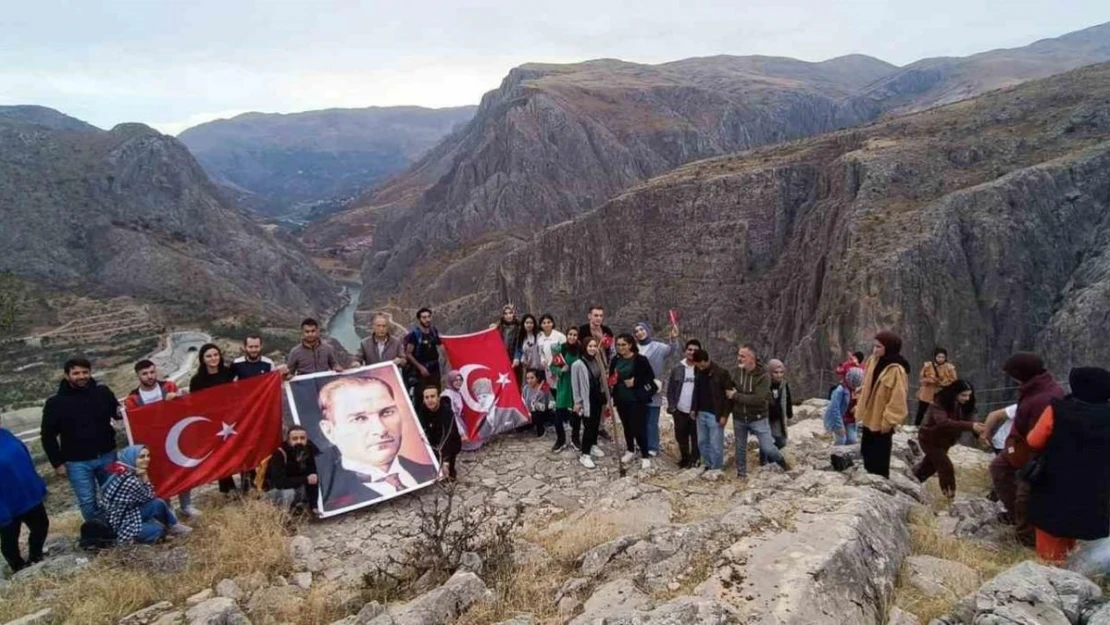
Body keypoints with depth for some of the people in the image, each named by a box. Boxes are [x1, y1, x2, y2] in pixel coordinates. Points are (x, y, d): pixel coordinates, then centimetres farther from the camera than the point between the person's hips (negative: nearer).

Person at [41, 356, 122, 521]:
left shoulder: (103, 392, -3)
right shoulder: (55, 402, -7)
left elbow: (116, 413, 13)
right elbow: (48, 436, -2)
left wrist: (122, 412, -13)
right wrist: (57, 463, -5)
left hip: (107, 455, 2)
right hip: (77, 462, -2)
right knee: (88, 502, 5)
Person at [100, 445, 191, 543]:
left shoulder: (124, 473, 3)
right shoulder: (130, 481, -26)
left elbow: (149, 496, 2)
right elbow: (150, 497, -12)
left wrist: (144, 477, -12)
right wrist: (144, 477, -18)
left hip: (124, 514, 9)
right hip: (119, 523, -9)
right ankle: (173, 527, 3)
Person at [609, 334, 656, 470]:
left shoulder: (640, 359, -11)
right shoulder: (616, 360, 5)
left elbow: (650, 376, -9)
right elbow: (611, 378, 15)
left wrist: (635, 382, -17)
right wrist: (612, 383, -6)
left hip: (636, 399, -5)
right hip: (621, 399, 5)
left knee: (639, 427, -5)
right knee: (627, 426, 16)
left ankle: (645, 456, 5)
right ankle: (630, 451, 32)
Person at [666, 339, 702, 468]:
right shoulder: (677, 369, 4)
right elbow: (670, 389, 6)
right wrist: (671, 406, -4)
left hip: (696, 411, -3)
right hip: (680, 411, 3)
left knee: (695, 438, 4)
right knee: (681, 437, 14)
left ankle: (695, 460, 18)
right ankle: (684, 458, 31)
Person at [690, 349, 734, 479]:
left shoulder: (721, 373, -14)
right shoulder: (698, 372, 5)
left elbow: (729, 395, -12)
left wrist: (724, 415, -15)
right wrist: (694, 409, 10)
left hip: (715, 414, -6)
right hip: (701, 413, 6)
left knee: (715, 443, -1)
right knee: (702, 442, 12)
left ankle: (716, 469, 13)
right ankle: (709, 465, 26)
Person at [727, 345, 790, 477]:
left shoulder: (763, 376, -19)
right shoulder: (736, 372, -5)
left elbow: (758, 399, -26)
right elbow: (729, 392, 5)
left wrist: (736, 396, -22)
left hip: (758, 418, -4)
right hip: (739, 418, 4)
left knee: (768, 448, -2)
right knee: (740, 448, 15)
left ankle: (782, 462, 29)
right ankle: (741, 473, 34)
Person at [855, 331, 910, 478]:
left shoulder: (896, 370, -23)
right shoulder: (873, 361, 1)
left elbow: (897, 399, -23)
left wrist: (888, 420, -21)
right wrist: (860, 408, 12)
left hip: (881, 422, -8)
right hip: (869, 417, 8)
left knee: (880, 457, 5)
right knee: (867, 452, 21)